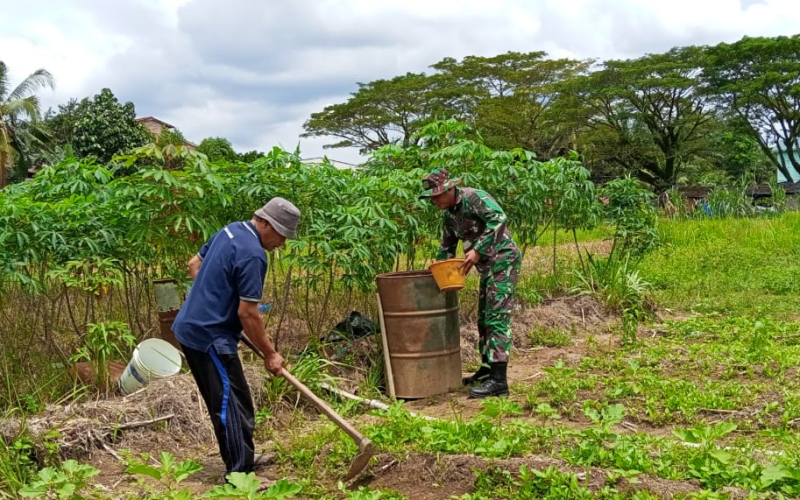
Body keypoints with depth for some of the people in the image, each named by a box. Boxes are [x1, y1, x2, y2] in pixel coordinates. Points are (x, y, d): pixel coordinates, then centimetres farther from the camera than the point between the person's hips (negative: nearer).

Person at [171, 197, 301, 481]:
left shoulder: (230, 231, 8)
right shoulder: (253, 255, -21)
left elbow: (194, 264, 20)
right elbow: (248, 313, -21)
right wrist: (269, 354, -12)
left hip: (191, 327, 10)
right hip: (210, 336, -10)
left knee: (232, 400, 18)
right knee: (231, 404, -5)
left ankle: (244, 459, 28)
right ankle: (239, 474, 0)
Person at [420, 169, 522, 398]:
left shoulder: (473, 197, -14)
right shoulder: (450, 214, 13)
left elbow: (499, 218, -27)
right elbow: (447, 247, 27)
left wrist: (478, 250, -27)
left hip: (504, 260, -9)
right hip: (487, 266, 9)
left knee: (497, 318, -12)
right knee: (484, 318, 14)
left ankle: (499, 380, -13)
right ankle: (487, 369, 26)